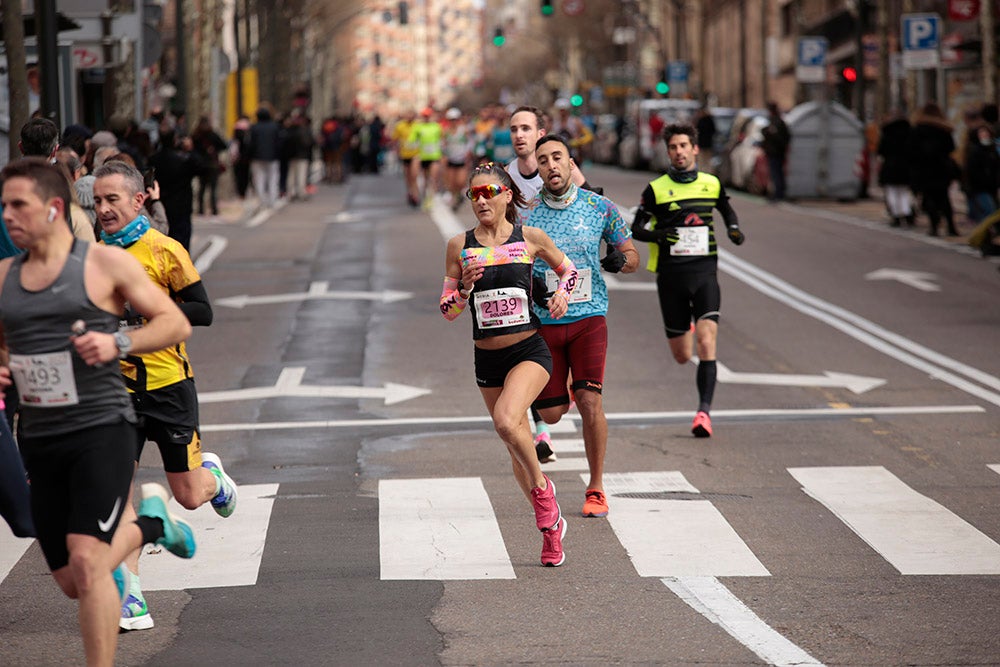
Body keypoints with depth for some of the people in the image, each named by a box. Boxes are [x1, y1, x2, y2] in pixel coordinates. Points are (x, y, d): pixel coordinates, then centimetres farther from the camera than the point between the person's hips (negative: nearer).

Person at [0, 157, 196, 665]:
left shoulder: (105, 263, -2)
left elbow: (176, 323, -1)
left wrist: (118, 343, -18)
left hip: (101, 428, -6)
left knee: (86, 564, -21)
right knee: (72, 584, 12)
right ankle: (149, 522, 40)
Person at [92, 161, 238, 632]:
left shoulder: (164, 251, -9)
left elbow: (202, 311, -9)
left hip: (167, 385, -3)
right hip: (115, 387, 3)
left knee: (189, 497, 6)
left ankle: (212, 476, 43)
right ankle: (130, 598, -4)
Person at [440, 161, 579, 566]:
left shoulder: (530, 239, -2)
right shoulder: (460, 247, 1)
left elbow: (568, 268, 16)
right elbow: (448, 310, 4)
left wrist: (563, 293, -4)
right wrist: (465, 287, -15)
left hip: (529, 352, -3)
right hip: (487, 360, 3)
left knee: (506, 420, -29)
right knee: (517, 446, 12)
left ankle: (542, 487, -3)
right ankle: (550, 525, 29)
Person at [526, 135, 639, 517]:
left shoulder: (599, 207, 0)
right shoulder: (526, 214, 0)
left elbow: (632, 255, 9)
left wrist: (620, 260, -14)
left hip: (589, 317, -1)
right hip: (543, 323, 1)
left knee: (590, 401, -16)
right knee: (549, 413, 3)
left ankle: (596, 489, -2)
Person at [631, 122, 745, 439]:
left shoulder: (712, 184, 7)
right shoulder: (656, 189, 1)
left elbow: (727, 210, 27)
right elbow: (636, 228, 5)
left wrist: (734, 229, 6)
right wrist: (658, 235, -16)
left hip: (704, 273, 0)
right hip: (671, 276, 0)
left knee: (706, 343, -18)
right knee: (682, 356, 9)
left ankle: (704, 411, -19)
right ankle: (685, 327, 47)